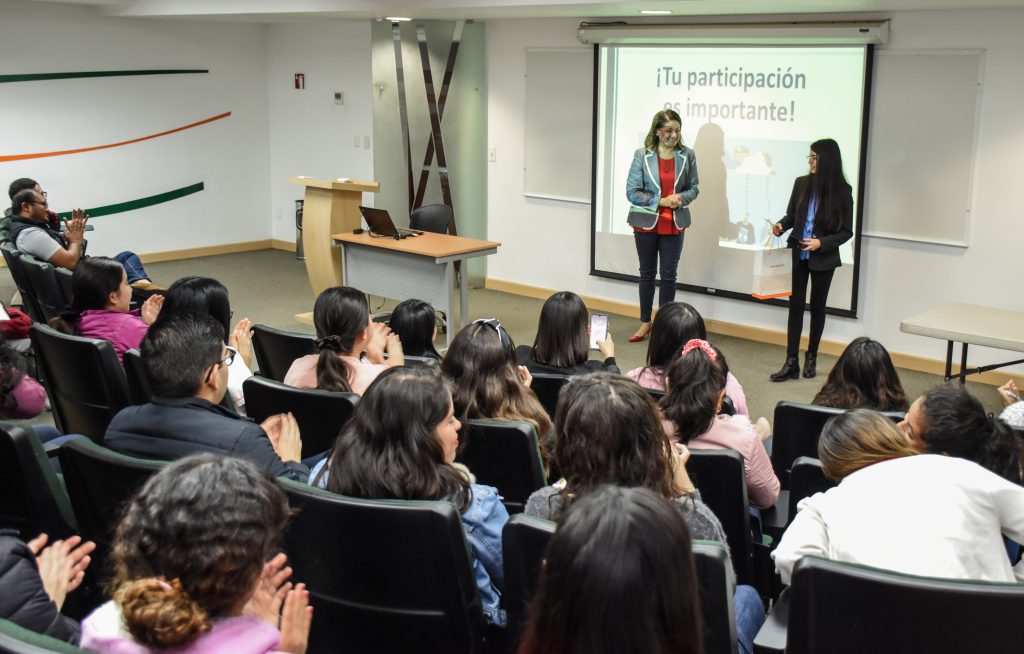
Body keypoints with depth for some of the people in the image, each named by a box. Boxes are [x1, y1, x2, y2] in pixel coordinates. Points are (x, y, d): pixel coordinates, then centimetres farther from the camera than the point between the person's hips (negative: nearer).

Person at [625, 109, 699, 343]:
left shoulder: (687, 156, -4)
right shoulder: (642, 155, -9)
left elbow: (693, 188, 6)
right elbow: (632, 192, -9)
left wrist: (681, 198, -16)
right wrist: (660, 201, -19)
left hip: (674, 225, 1)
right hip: (646, 223, -1)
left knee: (669, 275, 6)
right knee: (647, 273, 12)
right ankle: (645, 322, 25)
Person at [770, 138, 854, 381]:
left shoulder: (842, 191, -9)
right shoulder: (802, 183, -2)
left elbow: (846, 231, -5)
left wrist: (822, 243, -19)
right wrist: (780, 226, -12)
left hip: (823, 259, -2)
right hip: (798, 255, 2)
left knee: (817, 306, 12)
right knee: (795, 304, 0)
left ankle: (811, 357, 27)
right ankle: (791, 362, 1)